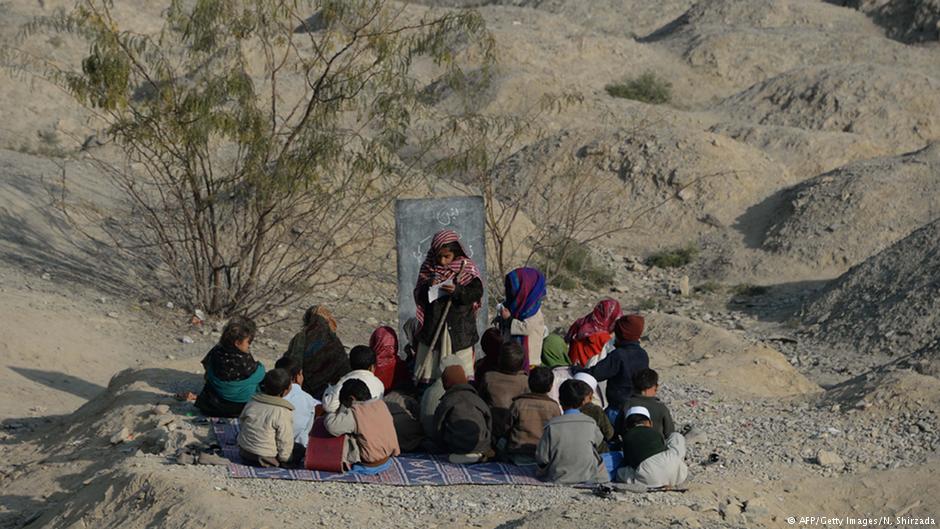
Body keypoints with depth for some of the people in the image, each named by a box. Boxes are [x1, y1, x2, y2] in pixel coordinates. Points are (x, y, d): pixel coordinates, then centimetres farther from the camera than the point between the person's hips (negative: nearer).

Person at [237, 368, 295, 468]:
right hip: (266, 461, -7)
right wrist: (283, 458, 2)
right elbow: (285, 441, -17)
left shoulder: (252, 402, -4)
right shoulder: (284, 413, -23)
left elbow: (241, 422, 10)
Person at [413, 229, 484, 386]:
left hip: (460, 329, -2)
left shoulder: (467, 268, -1)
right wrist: (428, 286, -17)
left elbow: (477, 293, -10)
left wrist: (457, 290, -26)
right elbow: (418, 296, 5)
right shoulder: (429, 268, 5)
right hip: (432, 328, 2)